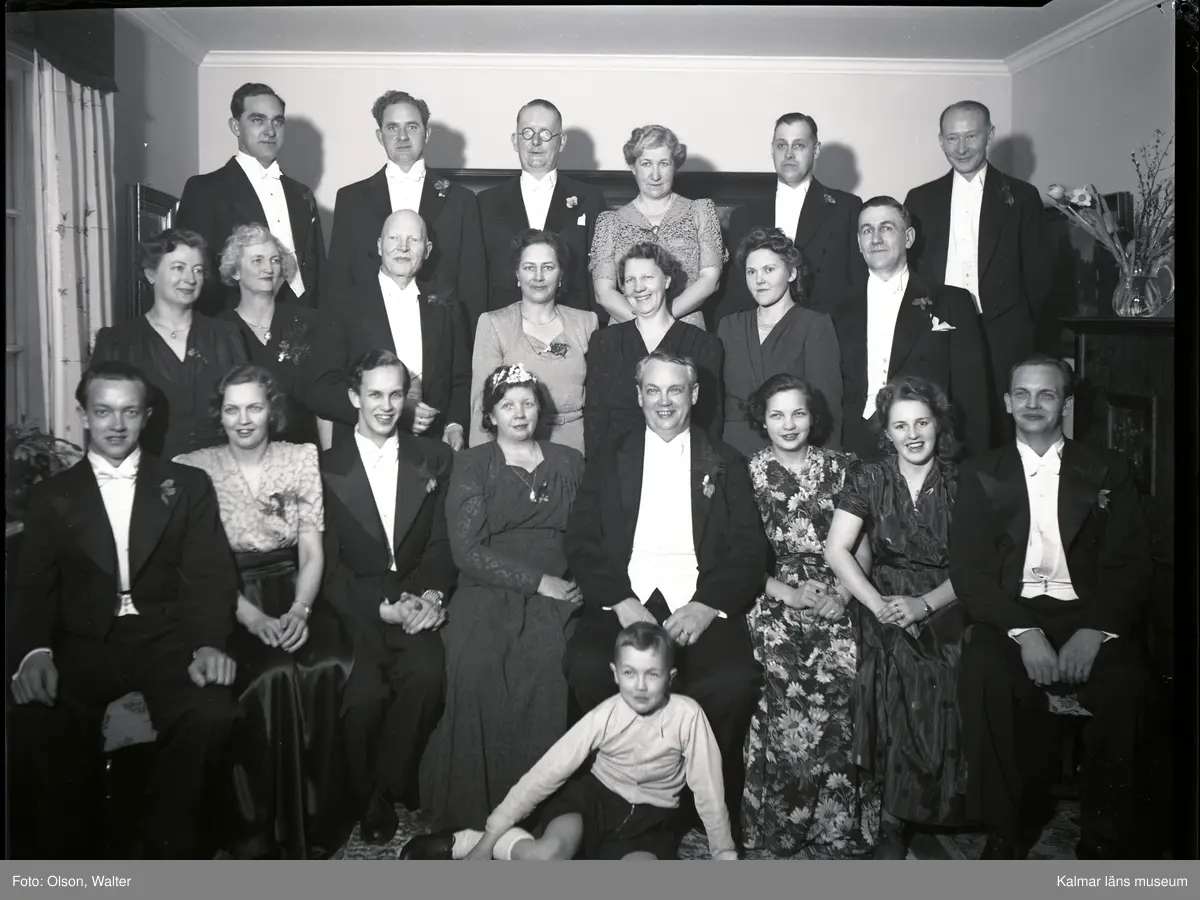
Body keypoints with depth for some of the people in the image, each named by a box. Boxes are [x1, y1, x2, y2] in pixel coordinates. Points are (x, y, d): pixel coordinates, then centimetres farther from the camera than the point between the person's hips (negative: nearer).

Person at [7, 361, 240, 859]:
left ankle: (173, 854, -10)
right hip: (85, 644, 1)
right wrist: (33, 653, -16)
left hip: (167, 637, -1)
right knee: (33, 725, -30)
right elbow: (33, 589, 6)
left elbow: (210, 575, 1)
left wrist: (210, 644, -18)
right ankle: (69, 859, -8)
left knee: (211, 715, -31)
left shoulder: (188, 485, 10)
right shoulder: (50, 496, 14)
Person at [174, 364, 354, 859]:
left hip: (292, 593, 2)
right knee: (273, 674, -31)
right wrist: (254, 618, -18)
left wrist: (299, 611, -13)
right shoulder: (193, 467, 2)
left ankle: (320, 818, -11)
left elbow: (312, 552, 5)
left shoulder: (302, 458, 8)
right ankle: (267, 828, -12)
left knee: (329, 667, -28)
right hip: (228, 604, -2)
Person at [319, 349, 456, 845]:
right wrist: (384, 607, -13)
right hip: (353, 607, -1)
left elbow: (443, 544, 8)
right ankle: (364, 796, 1)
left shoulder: (434, 458, 13)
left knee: (426, 673, -29)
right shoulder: (326, 466, 6)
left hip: (414, 603, 1)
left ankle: (388, 789, -5)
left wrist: (431, 595, -12)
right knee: (364, 692, -27)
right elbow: (329, 564, -1)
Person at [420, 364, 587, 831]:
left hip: (556, 592, 1)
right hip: (488, 588, -1)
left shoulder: (569, 462, 18)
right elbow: (466, 549, -2)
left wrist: (579, 585, -8)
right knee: (476, 664, -31)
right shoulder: (472, 464, 10)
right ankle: (469, 806, -17)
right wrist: (538, 580, -10)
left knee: (545, 662, -30)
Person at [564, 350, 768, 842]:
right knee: (586, 666, -29)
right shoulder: (608, 461, 16)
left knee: (735, 679, -29)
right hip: (624, 602, 1)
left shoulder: (725, 463, 15)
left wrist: (707, 606, -12)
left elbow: (749, 549, 5)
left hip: (701, 606, 0)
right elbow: (581, 543, 5)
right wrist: (621, 603, -11)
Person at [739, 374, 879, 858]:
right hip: (771, 596, -1)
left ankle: (840, 821, -10)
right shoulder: (748, 472, 9)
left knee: (845, 667, -25)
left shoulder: (839, 467, 13)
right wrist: (790, 594, -8)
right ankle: (784, 821, -11)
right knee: (785, 675, -27)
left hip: (834, 595, 1)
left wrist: (843, 594, -5)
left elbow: (862, 550, 12)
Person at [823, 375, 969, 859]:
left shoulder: (962, 484, 5)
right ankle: (894, 822, -11)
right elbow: (836, 551, -2)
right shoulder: (868, 478, 5)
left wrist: (923, 604, -15)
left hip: (945, 607, 1)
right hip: (884, 606, -1)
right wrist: (880, 605, -14)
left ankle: (894, 820, -7)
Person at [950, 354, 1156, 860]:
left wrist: (1095, 631, -15)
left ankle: (1107, 842, -11)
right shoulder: (981, 475, 12)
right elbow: (969, 570, 2)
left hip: (1088, 615, 1)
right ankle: (1005, 833, -15)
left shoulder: (1108, 472, 12)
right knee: (984, 677, -31)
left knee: (1126, 684, -29)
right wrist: (1023, 631, -15)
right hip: (1009, 614, 0)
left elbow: (1131, 566, 4)